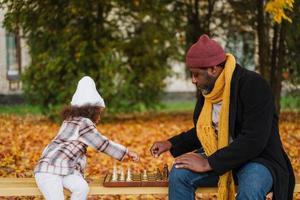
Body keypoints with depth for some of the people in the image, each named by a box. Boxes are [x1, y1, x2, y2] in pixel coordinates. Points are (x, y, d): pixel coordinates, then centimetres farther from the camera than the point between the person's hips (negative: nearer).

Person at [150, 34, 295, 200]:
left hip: (258, 158, -6)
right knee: (179, 174, -17)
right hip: (218, 157, 7)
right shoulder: (208, 89, 4)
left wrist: (208, 163, -27)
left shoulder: (254, 86, -20)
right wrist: (171, 144, 6)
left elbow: (254, 141, -28)